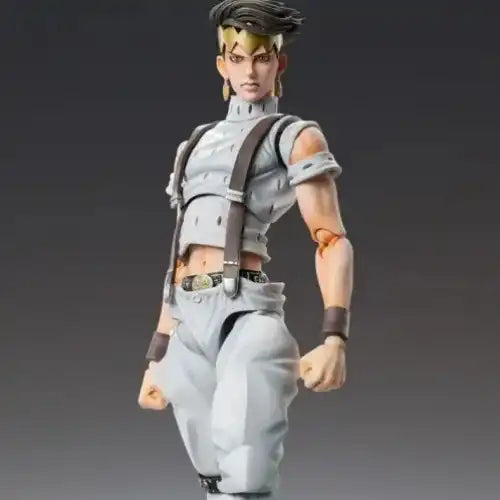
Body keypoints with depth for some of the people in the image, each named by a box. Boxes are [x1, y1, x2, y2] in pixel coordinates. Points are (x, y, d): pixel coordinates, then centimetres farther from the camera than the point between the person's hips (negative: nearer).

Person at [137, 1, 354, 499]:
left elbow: (333, 240, -3)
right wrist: (156, 357, 19)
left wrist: (335, 339, -19)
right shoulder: (198, 145, 25)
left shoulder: (296, 137, 7)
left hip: (246, 313, -6)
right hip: (188, 324, 6)